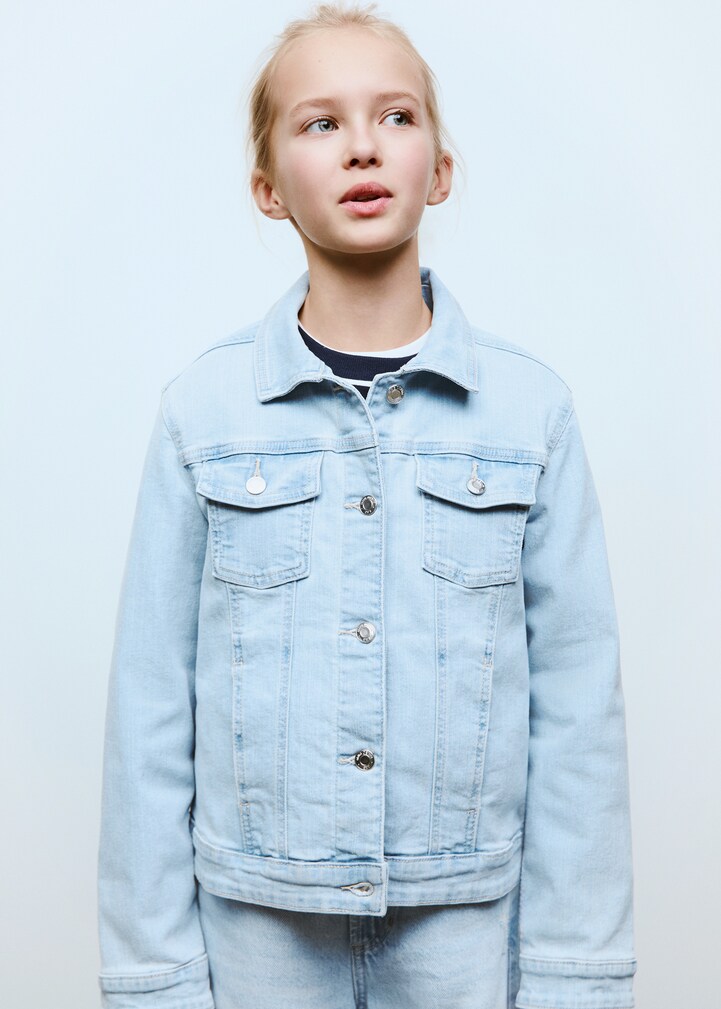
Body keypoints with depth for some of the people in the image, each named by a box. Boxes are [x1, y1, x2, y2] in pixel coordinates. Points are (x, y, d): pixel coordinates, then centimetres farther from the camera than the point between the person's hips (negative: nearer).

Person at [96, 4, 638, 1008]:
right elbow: (153, 710, -3)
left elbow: (577, 711, -2)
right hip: (258, 924, 0)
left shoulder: (532, 409, -5)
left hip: (467, 923, 0)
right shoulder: (203, 412, -6)